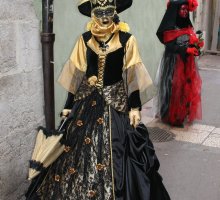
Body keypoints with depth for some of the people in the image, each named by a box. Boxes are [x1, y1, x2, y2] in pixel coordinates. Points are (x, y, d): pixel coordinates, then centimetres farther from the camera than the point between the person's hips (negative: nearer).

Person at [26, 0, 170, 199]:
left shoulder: (126, 40, -4)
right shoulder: (85, 39, 2)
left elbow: (132, 77, -4)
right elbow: (76, 75, 5)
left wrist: (135, 108, -8)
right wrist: (68, 106, 5)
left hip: (116, 103, -2)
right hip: (87, 102, 3)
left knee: (113, 154, 0)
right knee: (80, 152, 6)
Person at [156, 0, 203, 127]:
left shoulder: (188, 26, 11)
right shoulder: (170, 28, -11)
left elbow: (192, 42, 13)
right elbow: (170, 47, -17)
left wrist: (197, 43, -9)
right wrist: (187, 50, -22)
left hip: (188, 62, 7)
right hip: (174, 62, -7)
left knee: (189, 88, 8)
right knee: (175, 89, -4)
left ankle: (185, 114, 20)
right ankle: (173, 117, 7)